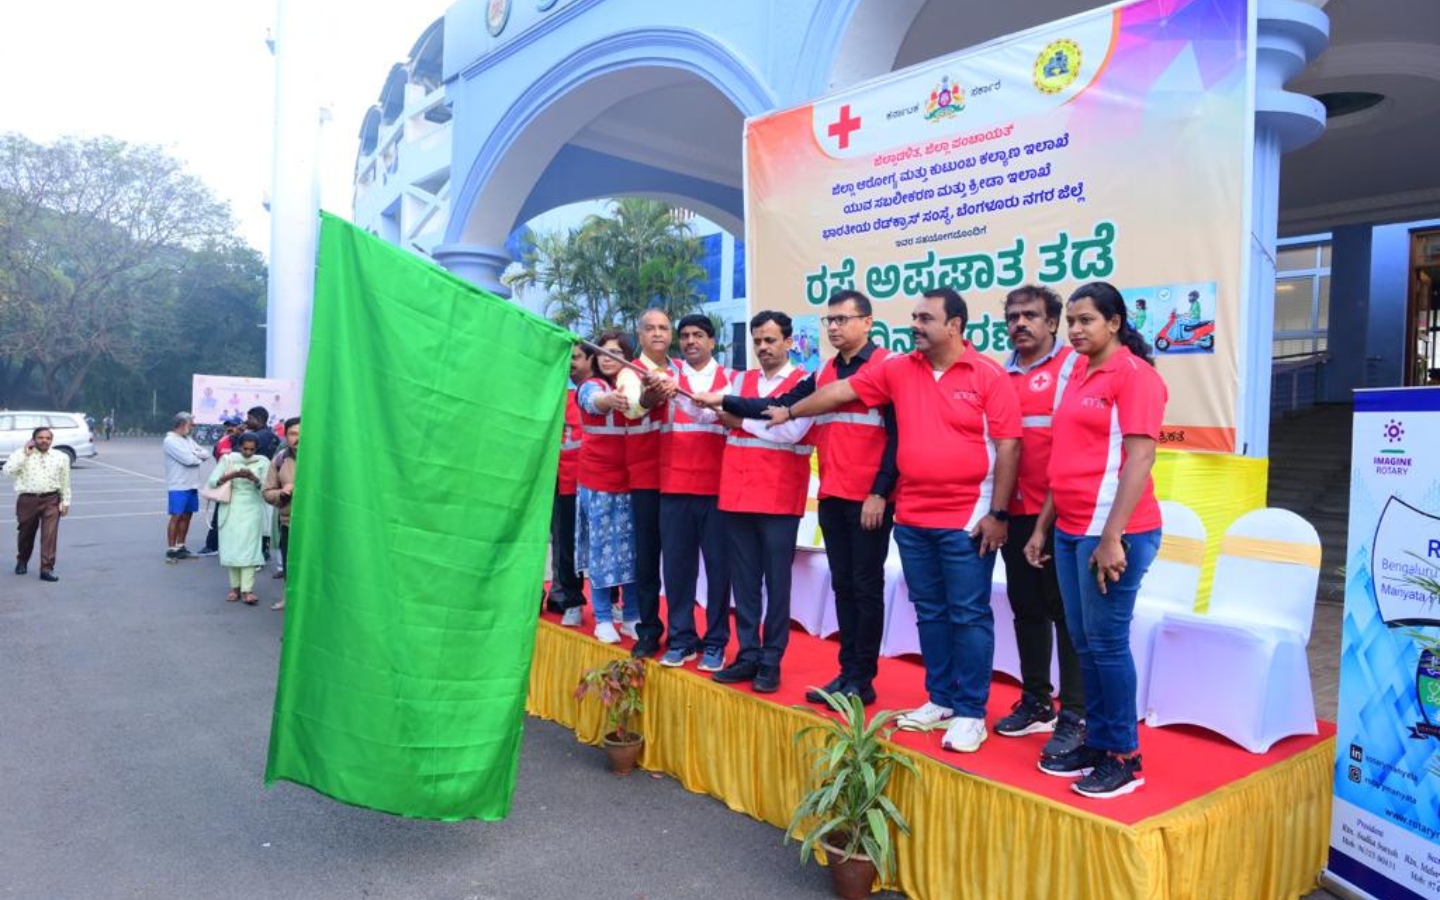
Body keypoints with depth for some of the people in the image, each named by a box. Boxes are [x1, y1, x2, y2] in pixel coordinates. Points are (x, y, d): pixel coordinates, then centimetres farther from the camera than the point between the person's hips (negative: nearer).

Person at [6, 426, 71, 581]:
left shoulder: (61, 457, 6)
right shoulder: (21, 454, 2)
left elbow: (65, 481, 9)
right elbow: (8, 470, -14)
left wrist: (65, 501, 5)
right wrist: (24, 453, -15)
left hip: (51, 500, 0)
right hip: (27, 500, 0)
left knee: (50, 534, -11)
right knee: (25, 534, 15)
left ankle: (47, 569, -8)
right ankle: (22, 561, 41)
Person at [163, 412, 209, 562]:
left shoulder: (188, 439, 15)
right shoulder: (170, 440, -11)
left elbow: (205, 454, 8)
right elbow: (188, 459, -20)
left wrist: (194, 453, -11)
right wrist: (199, 457, 0)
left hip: (192, 485, 8)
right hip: (178, 486, -8)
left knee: (186, 516, 12)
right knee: (176, 517, -5)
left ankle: (180, 547, 20)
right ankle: (171, 550, 0)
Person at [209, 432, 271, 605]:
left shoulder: (262, 462, 1)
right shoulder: (228, 459, 2)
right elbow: (212, 481, -3)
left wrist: (252, 477, -22)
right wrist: (231, 475, -20)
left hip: (252, 509, -1)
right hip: (231, 508, 1)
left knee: (249, 547, -7)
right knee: (231, 547, 2)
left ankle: (247, 589, -10)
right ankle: (235, 586, 12)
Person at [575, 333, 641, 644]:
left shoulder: (634, 386, 7)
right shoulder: (590, 386, -6)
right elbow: (595, 401, -31)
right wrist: (610, 400, -52)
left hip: (630, 479, 3)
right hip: (597, 481, -3)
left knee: (631, 547, 7)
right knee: (602, 547, 2)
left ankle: (632, 617, 17)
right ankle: (603, 619, 12)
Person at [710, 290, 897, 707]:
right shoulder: (823, 373, 15)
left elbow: (898, 435, -11)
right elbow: (780, 407, 11)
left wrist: (880, 493, -16)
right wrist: (724, 401, 3)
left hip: (869, 500, -6)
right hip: (832, 498, 7)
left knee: (866, 588, 2)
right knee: (843, 586, 12)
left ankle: (863, 679, 11)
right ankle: (847, 671, 21)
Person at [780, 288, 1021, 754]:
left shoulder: (988, 375, -7)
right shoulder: (897, 370, 5)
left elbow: (1008, 444, -10)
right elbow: (841, 391, 11)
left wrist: (998, 513, -12)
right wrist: (789, 412, 14)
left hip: (967, 520, -5)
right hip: (912, 519, 5)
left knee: (969, 615, 2)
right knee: (930, 613, 13)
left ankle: (970, 712, 13)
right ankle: (940, 699, 26)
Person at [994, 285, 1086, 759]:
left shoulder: (1073, 366, -4)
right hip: (1014, 511, 6)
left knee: (1065, 611, 1)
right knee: (1026, 607, 14)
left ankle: (1074, 716, 11)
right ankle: (1036, 702, 27)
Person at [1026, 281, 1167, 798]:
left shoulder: (1134, 373, -8)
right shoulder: (1079, 373, 15)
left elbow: (1139, 457, -16)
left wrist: (1112, 537, -21)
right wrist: (1043, 527, 16)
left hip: (1111, 533, -8)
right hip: (1070, 531, 8)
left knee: (1107, 643, 0)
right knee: (1083, 643, 13)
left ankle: (1124, 756, 13)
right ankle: (1096, 742, 25)